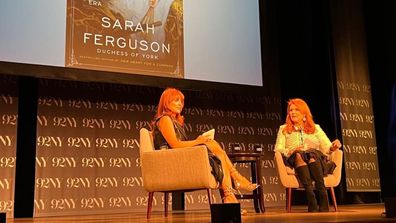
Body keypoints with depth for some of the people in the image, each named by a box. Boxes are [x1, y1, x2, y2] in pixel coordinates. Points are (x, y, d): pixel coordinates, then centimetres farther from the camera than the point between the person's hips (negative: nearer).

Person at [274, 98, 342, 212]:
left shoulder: (316, 128, 26)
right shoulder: (283, 129, 23)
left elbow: (326, 148, 12)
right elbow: (278, 149, 8)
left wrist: (333, 147, -12)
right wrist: (292, 151, -12)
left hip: (317, 161, 1)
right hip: (294, 162, -1)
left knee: (312, 153, -34)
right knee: (299, 155, -35)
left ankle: (323, 203, -47)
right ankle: (312, 202, -49)